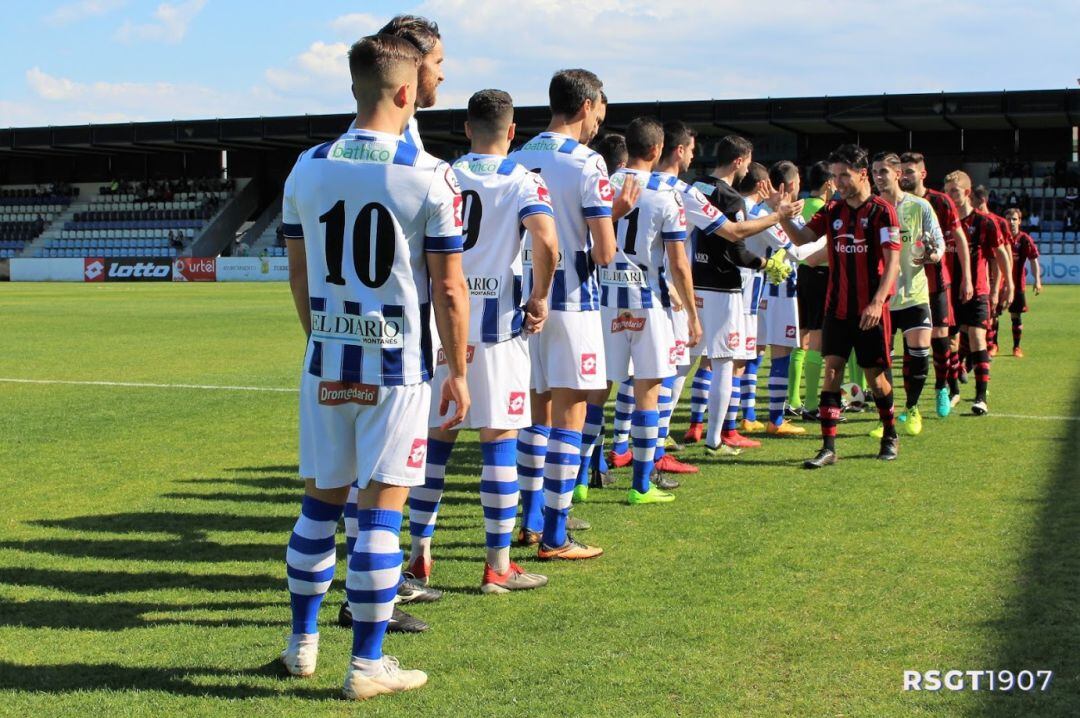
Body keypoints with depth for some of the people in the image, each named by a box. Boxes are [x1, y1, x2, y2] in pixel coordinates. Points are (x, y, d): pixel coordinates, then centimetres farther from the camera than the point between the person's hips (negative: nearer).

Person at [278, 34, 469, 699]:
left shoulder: (307, 169, 3)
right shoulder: (431, 176, -10)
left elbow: (299, 274, 11)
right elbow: (448, 287, -9)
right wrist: (458, 371, 1)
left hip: (328, 361, 4)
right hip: (397, 366, -4)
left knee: (321, 500, 15)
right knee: (381, 508, 1)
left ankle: (303, 642, 26)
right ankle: (367, 663, 7)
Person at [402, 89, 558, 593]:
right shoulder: (521, 181, -4)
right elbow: (545, 242, -20)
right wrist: (539, 298, -6)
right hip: (497, 322, -3)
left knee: (436, 435, 12)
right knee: (499, 438, 1)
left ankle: (420, 554, 17)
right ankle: (498, 566, 5)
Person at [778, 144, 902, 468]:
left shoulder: (881, 211, -8)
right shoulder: (832, 211, 8)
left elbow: (893, 262, -13)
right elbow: (801, 238, 0)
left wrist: (878, 301, -23)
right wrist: (782, 215, -18)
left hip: (870, 311, -4)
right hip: (837, 307, 4)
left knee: (875, 375, 6)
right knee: (832, 369, -4)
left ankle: (890, 436, 29)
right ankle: (828, 447, -3)